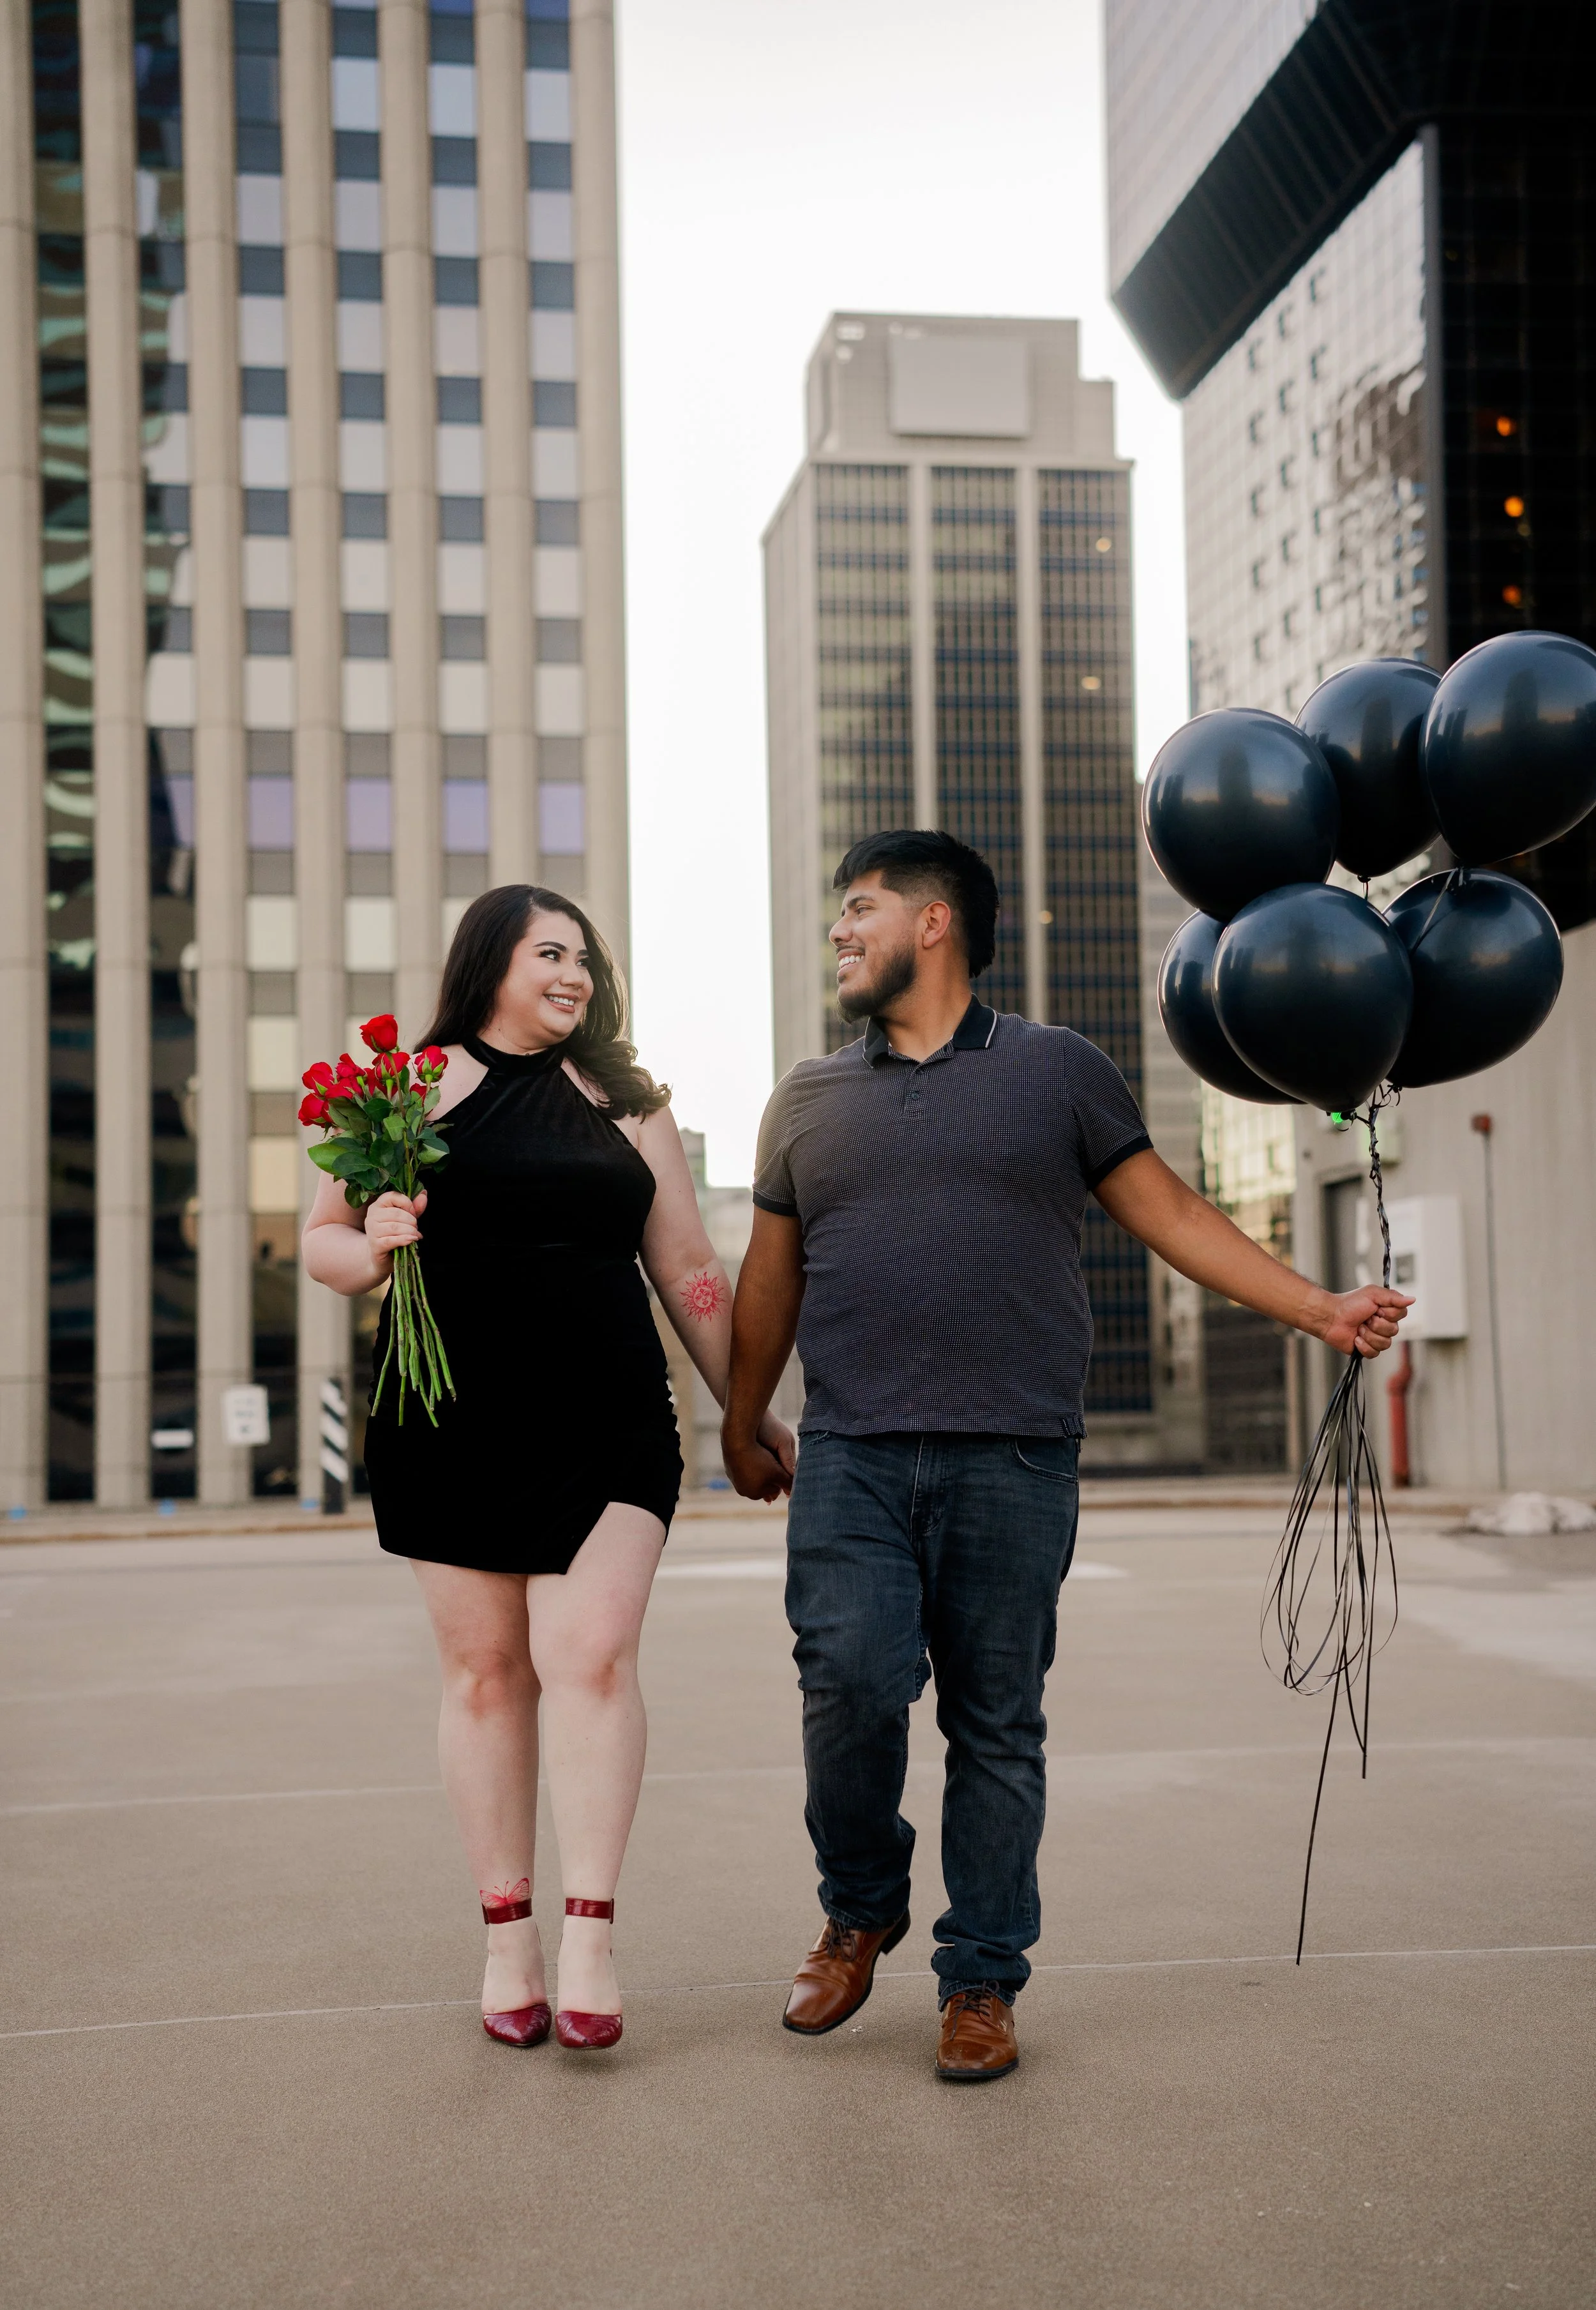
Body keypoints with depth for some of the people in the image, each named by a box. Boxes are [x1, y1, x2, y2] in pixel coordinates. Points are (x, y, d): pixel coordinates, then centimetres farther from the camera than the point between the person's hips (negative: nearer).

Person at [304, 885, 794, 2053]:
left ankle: (592, 1934, -7)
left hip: (606, 1430, 1)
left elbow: (690, 1273, 14)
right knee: (486, 1670, 4)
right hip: (453, 1430, -1)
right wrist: (372, 1250, -15)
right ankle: (509, 1934, 14)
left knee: (593, 1655, -11)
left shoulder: (624, 1102, 12)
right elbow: (324, 1241, 8)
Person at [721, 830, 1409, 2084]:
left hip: (1013, 1462, -1)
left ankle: (982, 1982, 15)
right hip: (851, 1458, 1)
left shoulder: (1059, 1070, 9)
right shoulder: (809, 1097, 16)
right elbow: (770, 1275, 22)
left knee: (998, 1726, 2)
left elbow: (1170, 1212, 7)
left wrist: (1319, 1306, -1)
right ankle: (860, 1910, 13)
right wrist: (742, 1425, 23)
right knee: (853, 1678, -14)